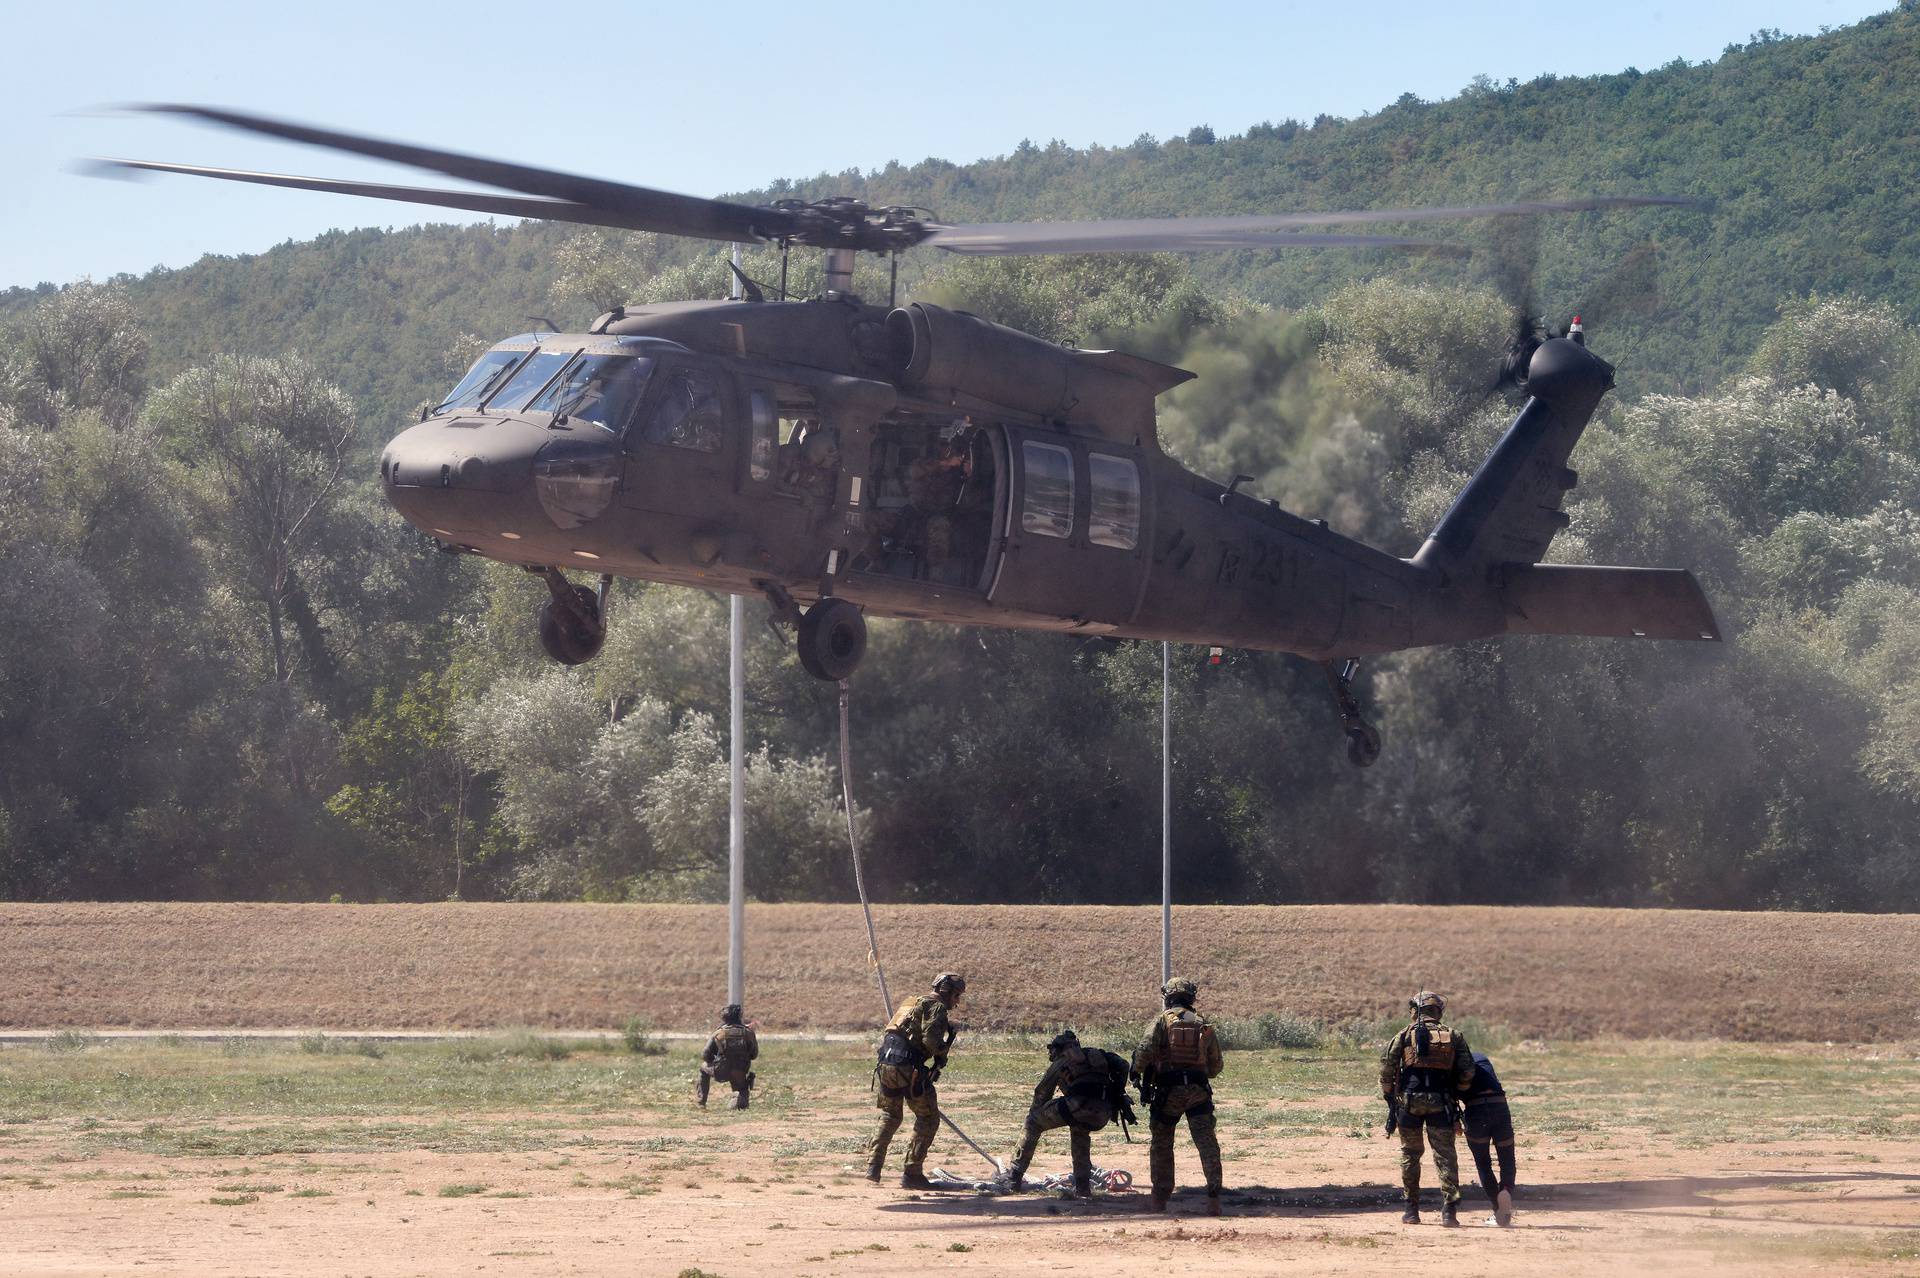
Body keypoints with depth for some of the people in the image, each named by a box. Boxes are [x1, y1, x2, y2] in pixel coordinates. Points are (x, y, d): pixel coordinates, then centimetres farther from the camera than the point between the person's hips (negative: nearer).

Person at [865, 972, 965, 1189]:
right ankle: (912, 1173, 1)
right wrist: (941, 1055, 3)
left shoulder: (912, 1003, 25)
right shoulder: (937, 1007, -2)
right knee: (928, 1118, 5)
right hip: (908, 1069, -8)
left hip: (885, 1065, 8)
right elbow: (930, 1039, -16)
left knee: (890, 1117, 23)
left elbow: (885, 1035, 25)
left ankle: (873, 1167, 13)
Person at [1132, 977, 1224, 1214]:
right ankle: (1214, 1195, -16)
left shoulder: (1162, 1021, 1)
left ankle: (1160, 1198, 16)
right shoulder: (1203, 1024, 13)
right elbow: (1216, 1065, 15)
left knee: (1161, 1144, 13)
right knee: (1207, 1143, -4)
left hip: (1168, 1090, -2)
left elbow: (1145, 1050, -12)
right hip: (1199, 1091, 2)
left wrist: (1137, 1071, 6)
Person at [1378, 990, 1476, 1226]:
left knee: (1410, 1154, 12)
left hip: (1409, 1102, 0)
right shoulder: (1454, 1037, 7)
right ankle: (1449, 1210, -9)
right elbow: (1467, 1072, 1)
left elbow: (1386, 1068, -2)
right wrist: (1456, 1093, 16)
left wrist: (1389, 1098, 8)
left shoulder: (1404, 1036, 3)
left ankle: (1411, 1211, 14)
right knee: (1445, 1155, 2)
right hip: (1440, 1104, 0)